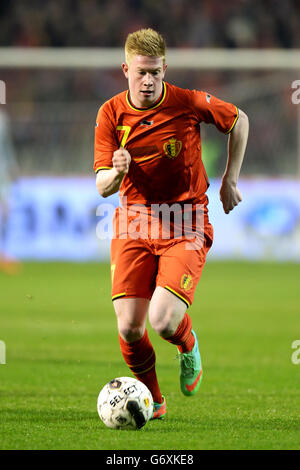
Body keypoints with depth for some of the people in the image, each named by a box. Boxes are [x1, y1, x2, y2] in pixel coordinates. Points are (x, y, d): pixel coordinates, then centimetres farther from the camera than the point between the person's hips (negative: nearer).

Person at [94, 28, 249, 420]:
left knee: (163, 321, -21)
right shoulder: (111, 114, -3)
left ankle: (188, 345, 18)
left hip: (185, 225, -2)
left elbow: (239, 121, 11)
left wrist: (230, 180, 9)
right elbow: (102, 188, -3)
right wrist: (117, 171, -27)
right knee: (129, 328, -10)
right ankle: (153, 399, 18)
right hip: (133, 223, 2)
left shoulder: (190, 103, -8)